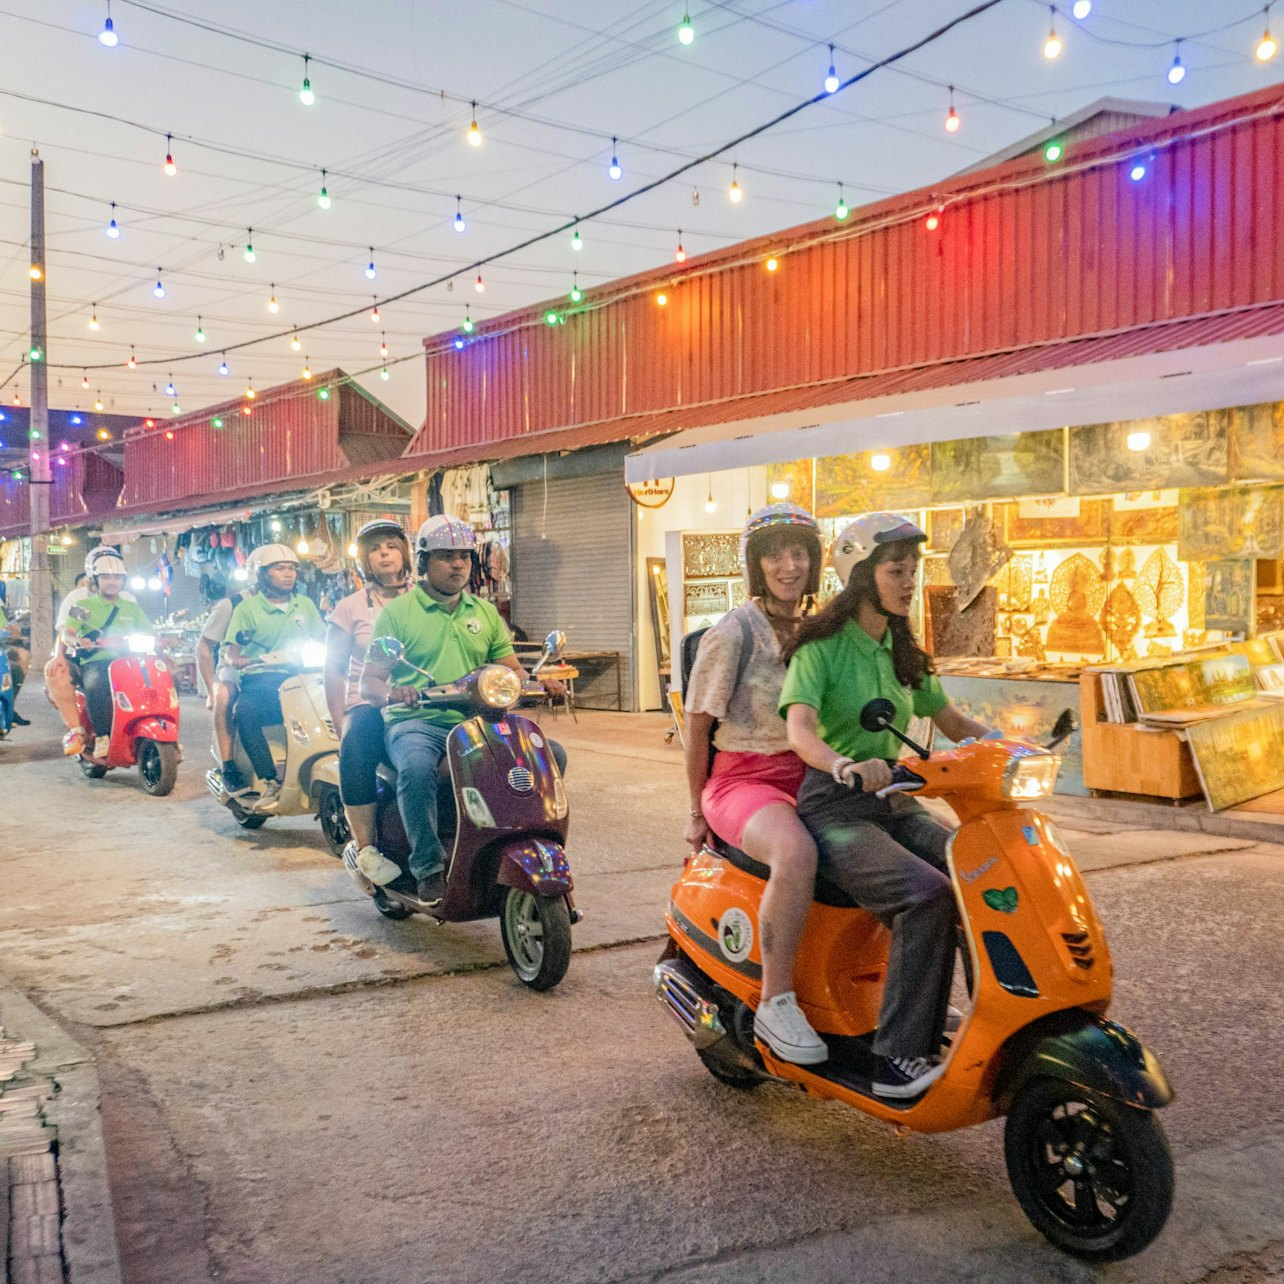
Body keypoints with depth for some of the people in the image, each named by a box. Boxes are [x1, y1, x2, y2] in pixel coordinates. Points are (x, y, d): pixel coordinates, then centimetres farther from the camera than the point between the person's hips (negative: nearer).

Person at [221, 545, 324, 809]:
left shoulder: (305, 604, 18)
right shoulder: (247, 608, 7)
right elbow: (233, 647, 1)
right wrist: (235, 659, -22)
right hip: (262, 678, -3)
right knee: (244, 711, -36)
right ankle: (271, 782, -30)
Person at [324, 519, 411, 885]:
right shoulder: (351, 608, 10)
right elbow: (334, 670, 7)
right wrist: (341, 727, -3)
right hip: (368, 705, -1)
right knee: (356, 746, -36)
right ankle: (365, 848, -29)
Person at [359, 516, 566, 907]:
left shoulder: (486, 613, 19)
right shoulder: (397, 612, 5)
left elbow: (511, 670, 13)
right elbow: (369, 681, 0)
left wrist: (539, 683, -10)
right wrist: (391, 693, -24)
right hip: (416, 723, -4)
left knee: (550, 754, -15)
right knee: (417, 768, -38)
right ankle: (429, 869, -24)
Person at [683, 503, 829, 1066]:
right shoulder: (733, 633, -8)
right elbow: (697, 725, -4)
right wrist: (698, 812, 0)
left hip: (808, 780, 7)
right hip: (743, 780, -7)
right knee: (796, 852, -38)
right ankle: (776, 1003, -25)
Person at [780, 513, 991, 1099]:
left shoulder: (902, 653, 15)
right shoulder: (822, 646, -7)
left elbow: (954, 723, 20)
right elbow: (799, 727, -23)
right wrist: (845, 765, -43)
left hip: (893, 805, 7)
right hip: (833, 809, -7)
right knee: (929, 896, -29)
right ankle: (897, 1059, -23)